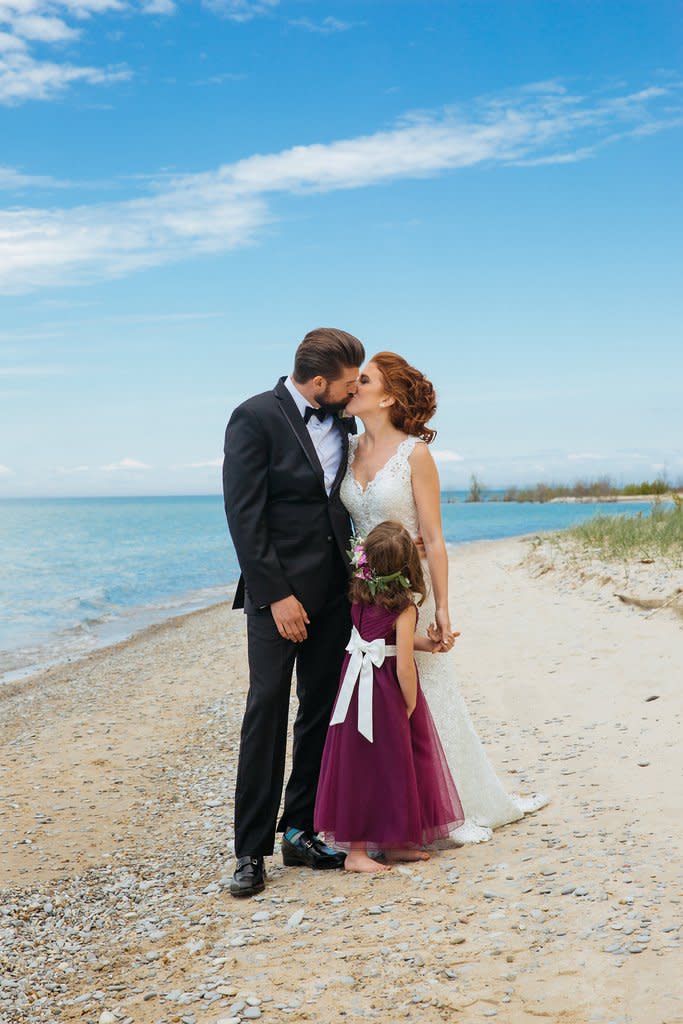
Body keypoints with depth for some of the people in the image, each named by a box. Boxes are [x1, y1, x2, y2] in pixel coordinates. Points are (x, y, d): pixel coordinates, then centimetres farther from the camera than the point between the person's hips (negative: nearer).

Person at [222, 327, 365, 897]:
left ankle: (300, 831, 19)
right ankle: (251, 850, 3)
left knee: (321, 712, 9)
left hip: (334, 591, 7)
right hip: (280, 590, -6)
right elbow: (244, 515, -13)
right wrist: (275, 595, -17)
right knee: (267, 713, -4)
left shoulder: (342, 423, 11)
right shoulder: (256, 417, -9)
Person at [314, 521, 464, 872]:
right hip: (384, 694, -7)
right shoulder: (404, 608, -17)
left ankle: (394, 843, 26)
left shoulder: (359, 597, 1)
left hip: (357, 684, 7)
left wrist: (424, 644, 11)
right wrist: (411, 708, -5)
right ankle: (356, 852, 9)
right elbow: (404, 667, -18)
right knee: (382, 766, 3)